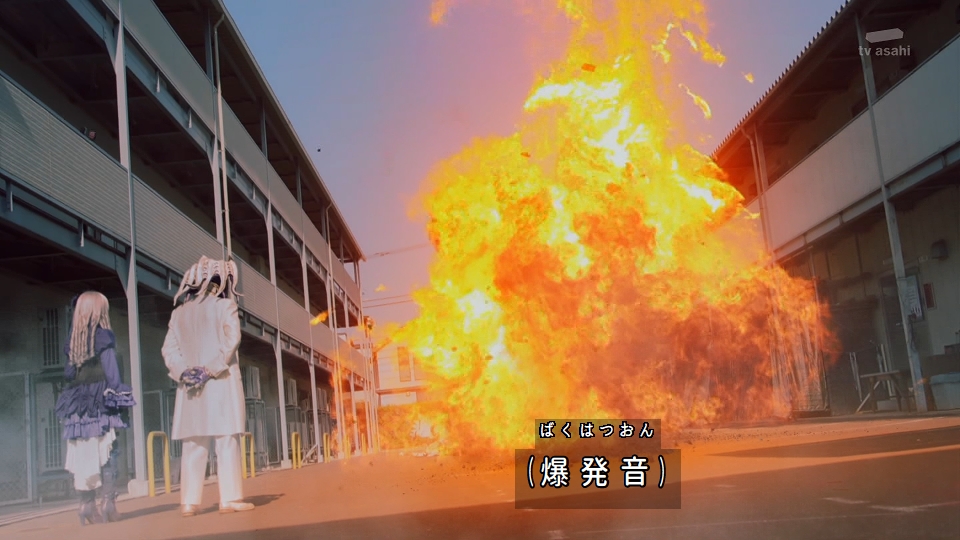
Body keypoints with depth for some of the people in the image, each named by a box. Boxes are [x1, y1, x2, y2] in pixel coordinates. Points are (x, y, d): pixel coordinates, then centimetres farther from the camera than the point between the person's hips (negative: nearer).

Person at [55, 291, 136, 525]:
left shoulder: (72, 339, 10)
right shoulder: (104, 335, -2)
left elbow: (68, 371, 10)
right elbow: (110, 367, -8)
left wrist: (75, 393, 16)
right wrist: (117, 395, -8)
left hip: (78, 401, 4)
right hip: (100, 399, -4)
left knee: (83, 454, 5)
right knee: (106, 452, -2)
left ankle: (87, 505, 6)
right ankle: (108, 502, -7)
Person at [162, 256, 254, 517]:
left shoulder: (179, 312, 13)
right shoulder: (225, 305, -1)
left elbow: (169, 349, 3)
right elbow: (231, 341, -14)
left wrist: (183, 372, -6)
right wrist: (210, 370, -14)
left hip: (190, 386, 4)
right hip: (222, 382, -4)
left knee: (193, 445, 6)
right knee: (227, 441, -2)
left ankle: (189, 501, 4)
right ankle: (230, 498, -4)